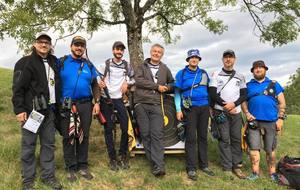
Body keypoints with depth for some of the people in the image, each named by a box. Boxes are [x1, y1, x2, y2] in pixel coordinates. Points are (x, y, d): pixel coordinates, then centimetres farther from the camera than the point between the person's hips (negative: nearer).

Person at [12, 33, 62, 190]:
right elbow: (18, 88, -9)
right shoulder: (25, 62, -3)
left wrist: (57, 105, 18)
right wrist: (19, 109, -16)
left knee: (49, 143, 10)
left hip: (49, 111, 6)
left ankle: (48, 176, 21)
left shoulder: (54, 62, 15)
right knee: (28, 145, 2)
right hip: (31, 111, -5)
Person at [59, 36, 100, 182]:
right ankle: (71, 168, 17)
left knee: (83, 136, 9)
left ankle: (82, 166, 21)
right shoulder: (61, 62, 1)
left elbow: (95, 85, 13)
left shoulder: (89, 65, 11)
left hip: (85, 105, 3)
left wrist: (97, 102, 5)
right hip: (66, 105, -2)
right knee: (68, 137, 4)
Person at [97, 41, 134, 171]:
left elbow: (133, 77, 22)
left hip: (119, 99, 2)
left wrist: (126, 82, 3)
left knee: (126, 128, -4)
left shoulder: (127, 65, 10)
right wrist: (100, 82, -15)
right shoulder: (106, 64, 4)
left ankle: (122, 156, 14)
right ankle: (112, 158, 10)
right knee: (108, 129, 1)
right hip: (106, 99, -1)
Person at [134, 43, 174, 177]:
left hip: (156, 105, 0)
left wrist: (167, 88, 6)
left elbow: (172, 82, 30)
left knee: (157, 135, -9)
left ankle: (159, 167, -11)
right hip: (141, 104, 0)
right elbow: (138, 80, -7)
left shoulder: (165, 69, 17)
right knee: (145, 134, 0)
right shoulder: (142, 66, 11)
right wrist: (157, 86, -8)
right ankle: (154, 163, 11)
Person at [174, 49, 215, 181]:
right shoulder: (181, 74, 1)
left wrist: (210, 106, 10)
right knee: (191, 138, -3)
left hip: (204, 107, 4)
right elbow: (177, 93, 1)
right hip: (190, 108, -3)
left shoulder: (204, 73, 11)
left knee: (203, 136, 10)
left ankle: (204, 165, 21)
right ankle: (191, 168, 4)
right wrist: (178, 110, -7)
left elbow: (209, 90, 17)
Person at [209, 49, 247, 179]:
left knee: (236, 139, 4)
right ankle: (227, 167, 2)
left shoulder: (240, 76, 15)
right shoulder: (216, 75, 6)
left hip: (236, 111, 3)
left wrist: (234, 104, -9)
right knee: (224, 139, -4)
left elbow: (244, 94, 9)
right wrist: (225, 105, -10)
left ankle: (237, 166, 13)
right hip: (221, 111, -3)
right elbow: (212, 93, -3)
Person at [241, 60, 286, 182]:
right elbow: (243, 101, 10)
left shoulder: (274, 84, 10)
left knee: (270, 149, 7)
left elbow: (282, 103, 7)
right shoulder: (248, 85, 13)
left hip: (271, 122, 0)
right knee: (254, 148, -1)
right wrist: (247, 113, -7)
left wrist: (280, 118, -3)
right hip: (254, 121, 1)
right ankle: (255, 172, 8)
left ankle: (272, 173, 18)